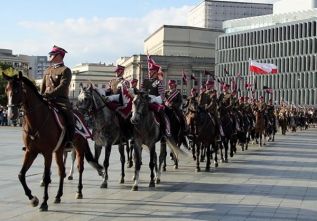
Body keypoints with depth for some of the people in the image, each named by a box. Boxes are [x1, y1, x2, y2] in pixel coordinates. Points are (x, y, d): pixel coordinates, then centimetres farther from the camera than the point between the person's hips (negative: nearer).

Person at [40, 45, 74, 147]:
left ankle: (69, 140, -22)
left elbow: (62, 86, -14)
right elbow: (43, 86, 23)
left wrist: (48, 94, -25)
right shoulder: (47, 70, 21)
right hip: (47, 100, 6)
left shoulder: (65, 70, 0)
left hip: (60, 100, -6)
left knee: (68, 115, -29)